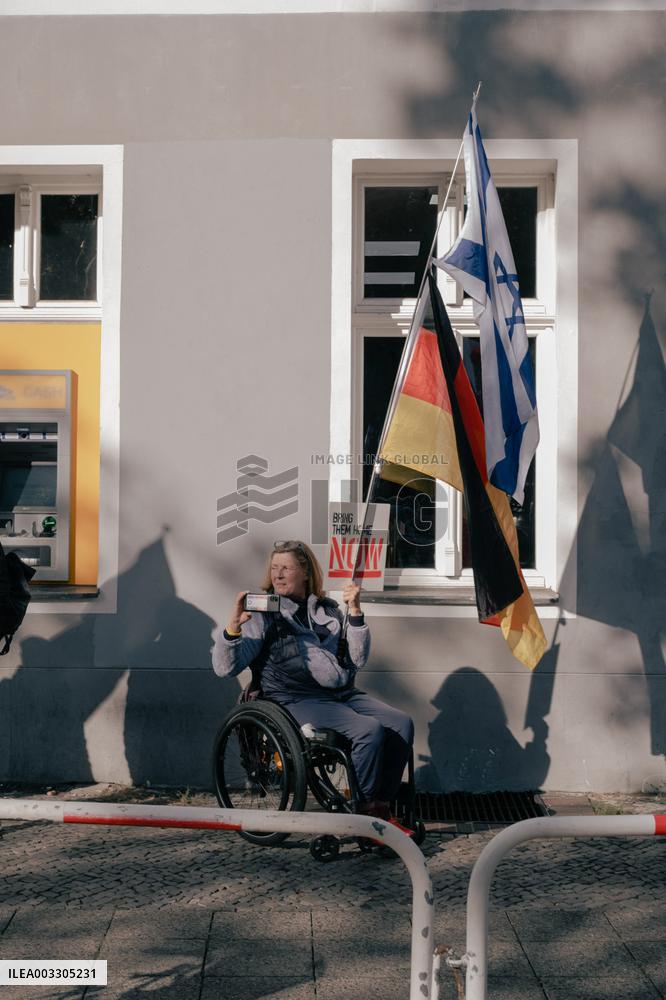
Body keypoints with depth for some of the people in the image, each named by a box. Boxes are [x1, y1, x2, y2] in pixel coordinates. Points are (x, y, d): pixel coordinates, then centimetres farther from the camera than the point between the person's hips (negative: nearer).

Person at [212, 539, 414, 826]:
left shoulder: (328, 610, 16)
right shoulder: (264, 615, 3)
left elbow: (356, 661, 7)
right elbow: (225, 668, -6)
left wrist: (355, 612, -2)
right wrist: (233, 627, -22)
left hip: (342, 693, 5)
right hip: (296, 701, -5)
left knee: (401, 723, -18)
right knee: (369, 730, -28)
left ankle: (381, 805, -6)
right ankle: (364, 810, -11)